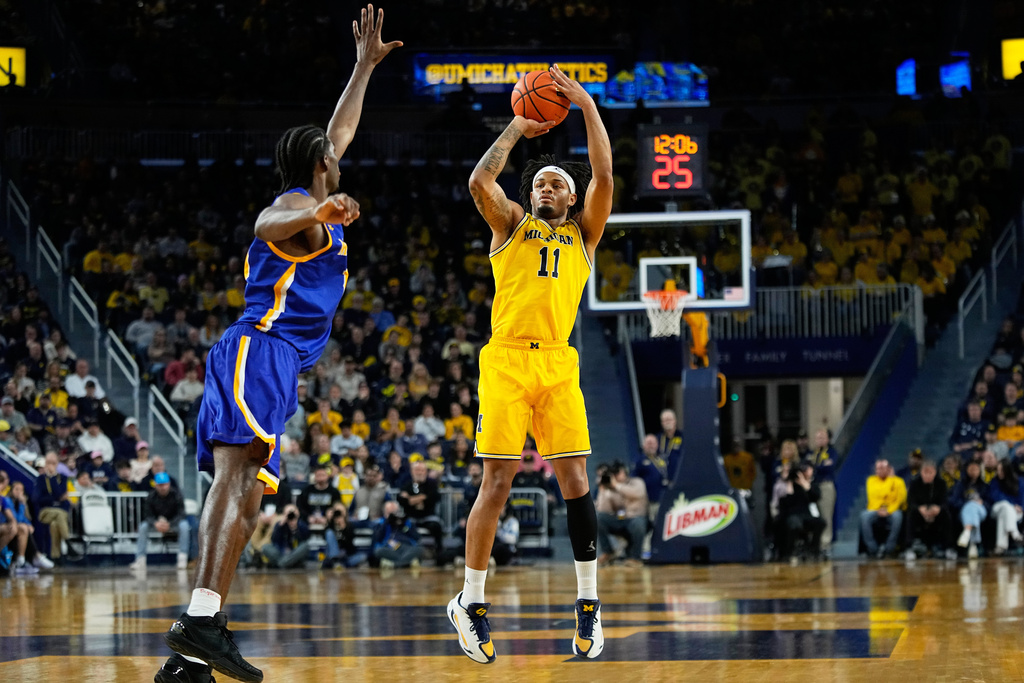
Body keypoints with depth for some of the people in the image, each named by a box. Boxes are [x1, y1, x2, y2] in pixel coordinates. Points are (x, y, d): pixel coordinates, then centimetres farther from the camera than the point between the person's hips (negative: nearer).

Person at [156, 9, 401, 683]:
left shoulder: (315, 204, 29)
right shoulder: (298, 205, 1)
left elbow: (338, 133, 45)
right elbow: (269, 226, -26)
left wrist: (365, 67, 50)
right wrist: (319, 216, -46)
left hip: (270, 364, 10)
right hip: (260, 351, -10)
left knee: (244, 497, -2)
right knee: (238, 473, -26)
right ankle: (202, 617, -43)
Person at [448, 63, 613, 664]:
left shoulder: (584, 232, 19)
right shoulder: (512, 225, 17)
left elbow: (604, 177, 5)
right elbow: (480, 182, -1)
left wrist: (587, 106, 4)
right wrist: (518, 129, 7)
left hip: (558, 362, 2)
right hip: (506, 359, -1)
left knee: (576, 479, -5)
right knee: (498, 483, -5)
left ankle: (589, 599, 3)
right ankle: (470, 602, 3)